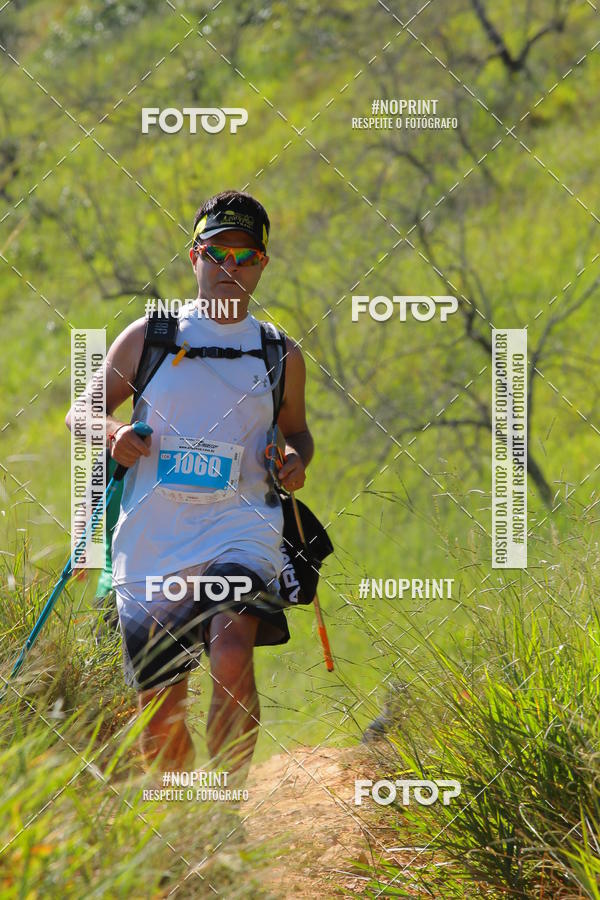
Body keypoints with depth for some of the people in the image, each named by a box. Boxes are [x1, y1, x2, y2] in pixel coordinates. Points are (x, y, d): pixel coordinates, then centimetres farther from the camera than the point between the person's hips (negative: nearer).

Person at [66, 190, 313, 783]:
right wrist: (113, 434, -9)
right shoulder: (147, 338, 7)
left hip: (239, 530, -1)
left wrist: (296, 459, 3)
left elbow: (296, 431, 27)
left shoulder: (280, 356, 11)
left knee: (232, 661, -29)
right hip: (152, 541, 1)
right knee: (160, 712, 5)